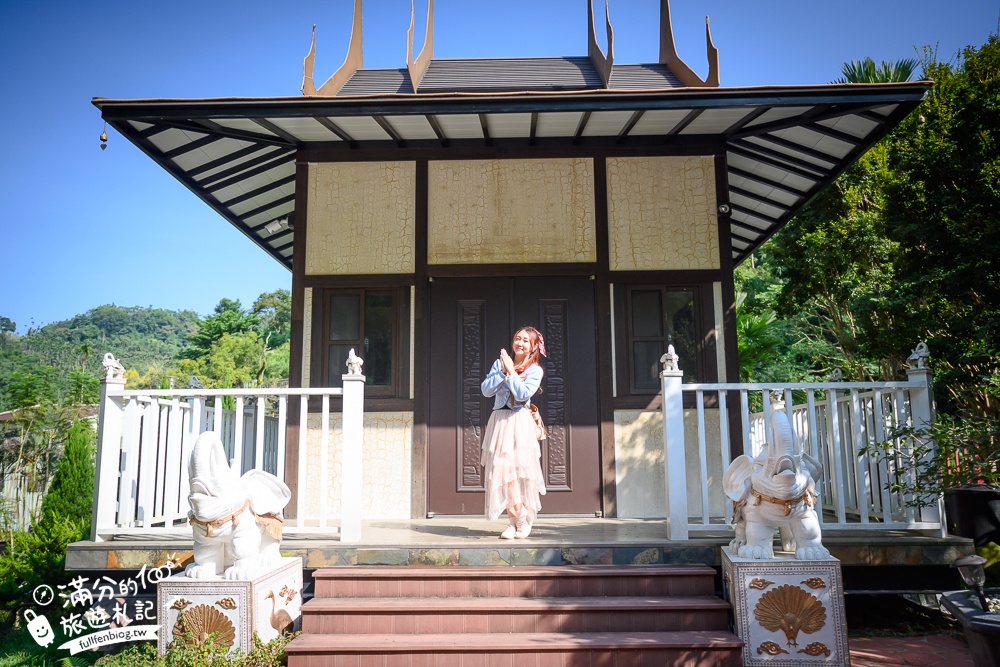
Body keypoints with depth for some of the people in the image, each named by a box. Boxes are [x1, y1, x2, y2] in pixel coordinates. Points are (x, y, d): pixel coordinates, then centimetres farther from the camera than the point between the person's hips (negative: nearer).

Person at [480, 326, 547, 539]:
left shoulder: (535, 370, 3)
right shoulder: (500, 363, 11)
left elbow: (523, 394, -14)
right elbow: (486, 390, 0)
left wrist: (511, 371, -8)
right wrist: (502, 371, -8)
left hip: (520, 423, -3)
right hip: (499, 421, 3)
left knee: (517, 470, -10)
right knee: (501, 471, -3)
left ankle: (522, 518, 6)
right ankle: (514, 520, 3)